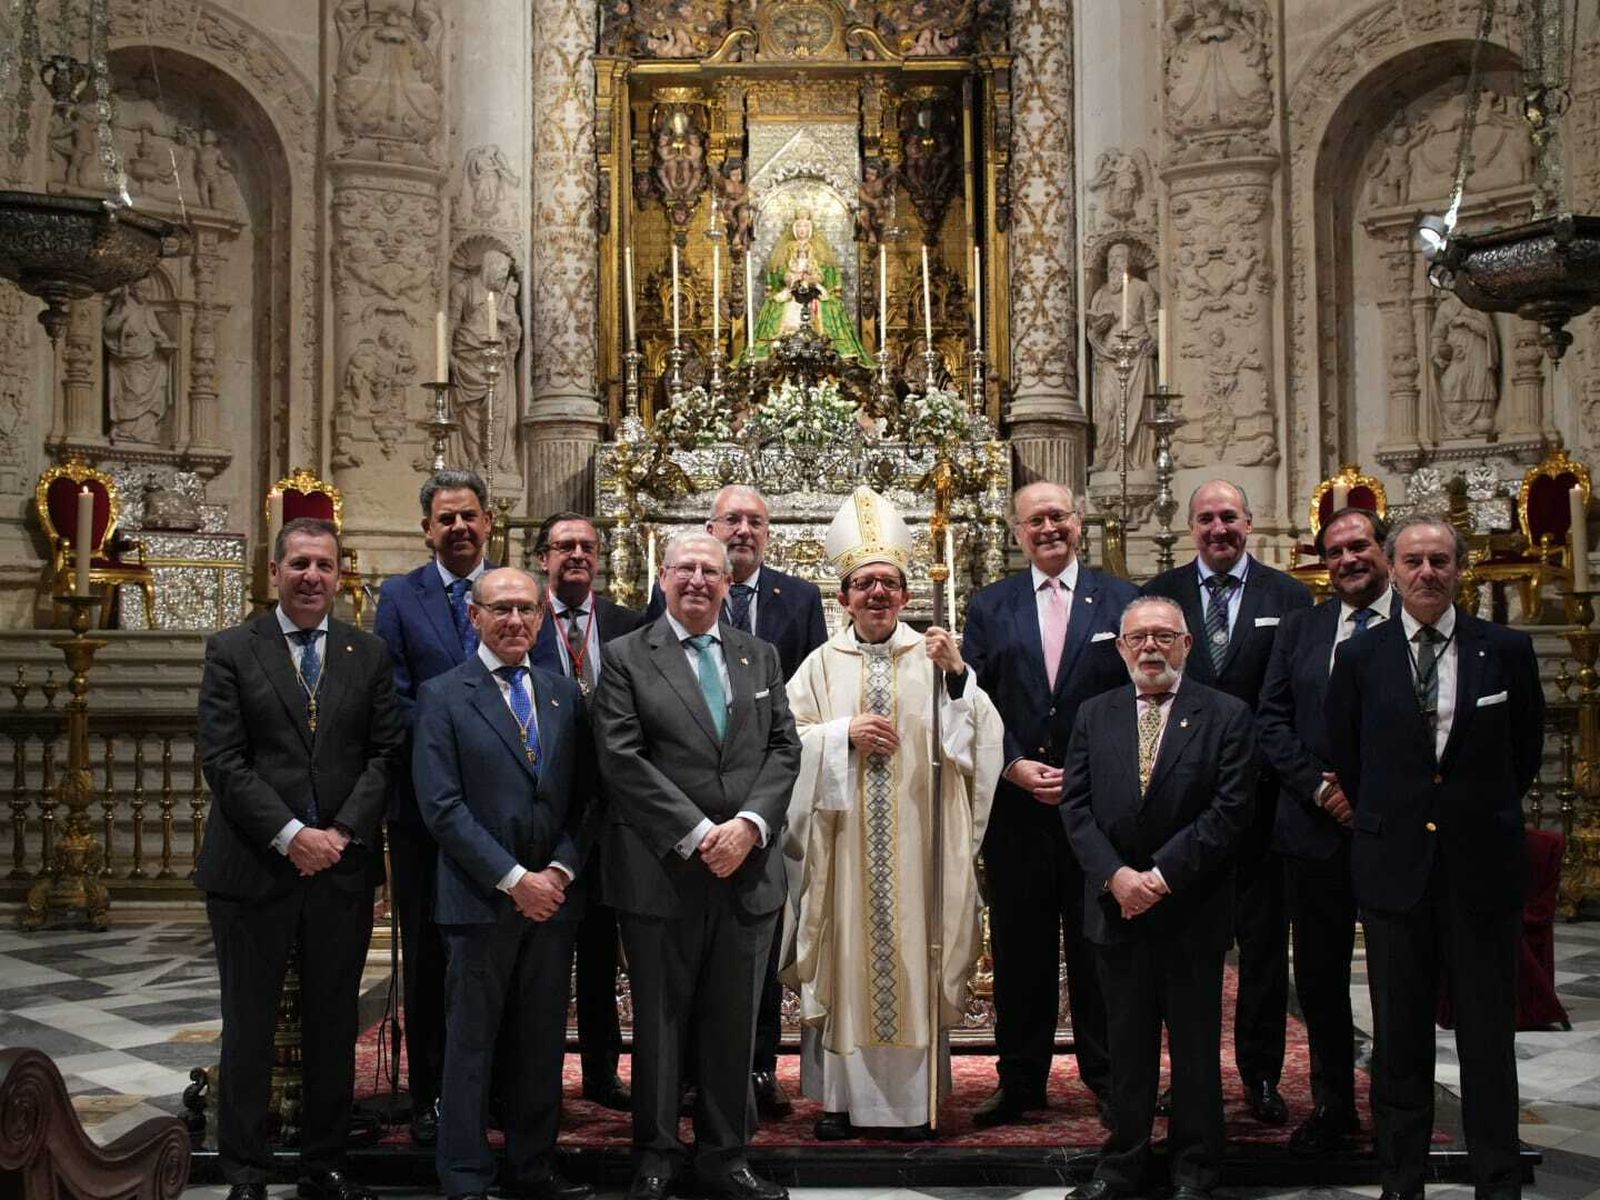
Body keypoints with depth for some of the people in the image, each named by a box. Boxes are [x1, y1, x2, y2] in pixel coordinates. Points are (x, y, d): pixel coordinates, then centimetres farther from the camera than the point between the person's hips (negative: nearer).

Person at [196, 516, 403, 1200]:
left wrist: (343, 833, -11)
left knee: (334, 1029, 10)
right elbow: (222, 760, -6)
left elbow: (384, 754, 3)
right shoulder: (232, 651, 0)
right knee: (249, 1028, 6)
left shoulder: (370, 655, 8)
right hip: (253, 868, -2)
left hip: (343, 867, 2)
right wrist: (290, 836, -14)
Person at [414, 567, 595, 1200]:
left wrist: (560, 872, -6)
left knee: (542, 1043, 11)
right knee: (471, 1045, 3)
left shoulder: (564, 694, 11)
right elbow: (442, 806, -10)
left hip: (553, 896, 4)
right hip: (482, 900, -4)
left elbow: (585, 798, 9)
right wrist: (514, 879, -14)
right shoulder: (443, 696, -3)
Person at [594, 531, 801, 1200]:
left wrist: (749, 824, -10)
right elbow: (623, 758, -9)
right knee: (659, 1021, 7)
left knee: (734, 1024, 9)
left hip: (748, 868, 3)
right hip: (662, 871, -3)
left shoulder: (760, 657, 13)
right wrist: (697, 834, -15)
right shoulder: (626, 657, 0)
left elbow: (783, 749, 6)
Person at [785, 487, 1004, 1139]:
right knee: (845, 954, 4)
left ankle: (913, 1095, 12)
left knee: (911, 952, 3)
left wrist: (957, 673, -20)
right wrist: (845, 733, -12)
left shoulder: (931, 656, 3)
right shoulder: (822, 664, 5)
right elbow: (789, 741, 3)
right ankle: (841, 1094, 13)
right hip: (844, 841, 1)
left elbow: (973, 737, -5)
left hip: (914, 840, 0)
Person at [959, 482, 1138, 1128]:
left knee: (1098, 947, 5)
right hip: (1016, 803, 1)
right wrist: (1014, 766, -8)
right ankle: (1020, 1080, 18)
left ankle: (1106, 1078, 18)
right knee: (1019, 948, 7)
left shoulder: (1120, 600, 5)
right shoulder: (989, 607, 9)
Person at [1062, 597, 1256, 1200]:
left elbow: (1229, 810, -10)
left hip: (1192, 909, -2)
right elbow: (1076, 805, 2)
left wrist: (1163, 876, -15)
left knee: (1196, 1044, 8)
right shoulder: (1094, 715, 7)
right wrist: (1115, 875, -12)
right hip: (1116, 906, 3)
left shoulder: (1226, 715, -3)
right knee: (1127, 1042, 11)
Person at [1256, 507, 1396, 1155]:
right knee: (1319, 979, 11)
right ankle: (1333, 1107, 25)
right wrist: (1319, 787, -7)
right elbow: (1270, 721, 6)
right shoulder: (1299, 628, 10)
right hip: (1317, 829, 3)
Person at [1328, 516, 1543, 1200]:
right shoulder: (1360, 657, 2)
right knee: (1399, 1039, 8)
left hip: (1482, 865, 0)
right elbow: (1345, 758, 10)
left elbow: (1525, 749, 11)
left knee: (1489, 1035, 5)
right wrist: (1384, 822, 9)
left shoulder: (1505, 650, 1)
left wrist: (1485, 815, 11)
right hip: (1394, 863, 1)